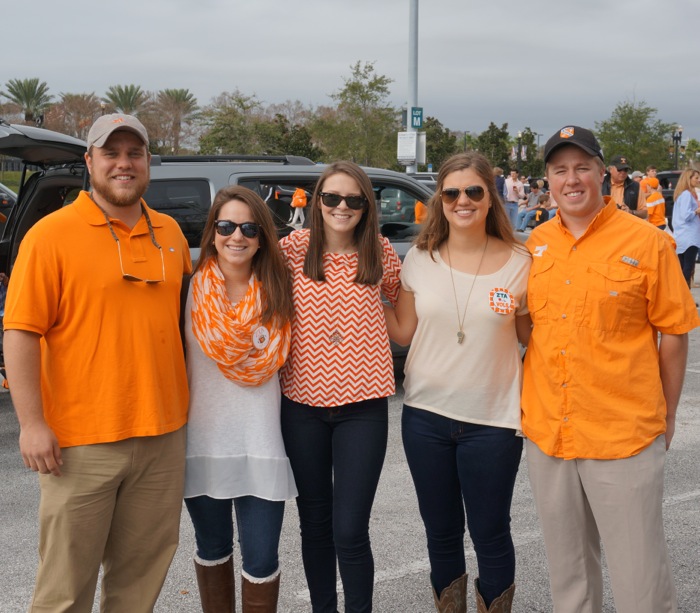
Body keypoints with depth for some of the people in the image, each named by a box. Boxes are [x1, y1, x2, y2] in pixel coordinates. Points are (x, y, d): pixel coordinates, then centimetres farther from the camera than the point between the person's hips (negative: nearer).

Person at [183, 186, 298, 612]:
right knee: (213, 550, 18)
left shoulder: (275, 292, 0)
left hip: (261, 444, 0)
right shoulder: (192, 290, -4)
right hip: (203, 440, 0)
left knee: (261, 560, 0)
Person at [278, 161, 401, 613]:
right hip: (303, 403, 2)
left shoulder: (379, 252, 0)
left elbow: (403, 304, 17)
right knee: (314, 522, 15)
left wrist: (363, 325, 3)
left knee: (350, 531, -7)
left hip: (362, 405, -1)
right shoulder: (294, 248, -1)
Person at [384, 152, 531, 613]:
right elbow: (403, 332, 7)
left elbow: (532, 334, 4)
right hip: (426, 416, 2)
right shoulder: (419, 260, 1)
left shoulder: (519, 262, -5)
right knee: (442, 533, 16)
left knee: (490, 535, 8)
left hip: (492, 421, -2)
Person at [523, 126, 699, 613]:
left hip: (624, 435, -4)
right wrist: (527, 403, 13)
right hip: (546, 432, 4)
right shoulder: (536, 243, 6)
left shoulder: (646, 242, -7)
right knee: (568, 570, 18)